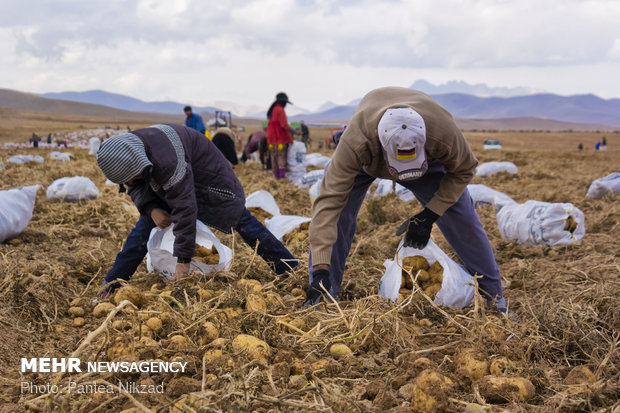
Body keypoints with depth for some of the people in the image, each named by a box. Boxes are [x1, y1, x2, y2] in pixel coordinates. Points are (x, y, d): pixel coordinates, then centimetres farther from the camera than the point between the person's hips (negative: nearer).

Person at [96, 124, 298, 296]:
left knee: (241, 221, -7)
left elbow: (184, 209, -41)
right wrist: (151, 209, -23)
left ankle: (291, 270, 4)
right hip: (177, 180, 7)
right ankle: (111, 285, 2)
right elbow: (136, 188, 0)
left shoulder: (165, 162, -42)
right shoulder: (128, 151, -18)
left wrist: (183, 259, -37)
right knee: (146, 223, -4)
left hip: (208, 177, -7)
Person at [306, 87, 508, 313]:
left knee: (461, 216, -8)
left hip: (428, 158, 1)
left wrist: (428, 216, -27)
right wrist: (320, 270, -51)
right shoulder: (355, 142, -47)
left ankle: (493, 296, 9)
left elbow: (463, 170, -19)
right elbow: (329, 201, -47)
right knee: (338, 211, -21)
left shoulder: (444, 132, -42)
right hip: (367, 159, -1)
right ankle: (327, 295, -6)